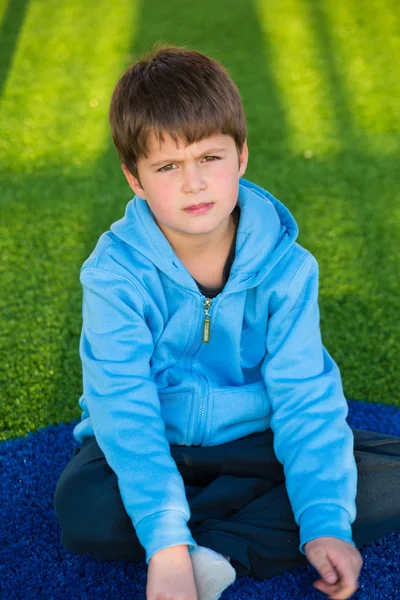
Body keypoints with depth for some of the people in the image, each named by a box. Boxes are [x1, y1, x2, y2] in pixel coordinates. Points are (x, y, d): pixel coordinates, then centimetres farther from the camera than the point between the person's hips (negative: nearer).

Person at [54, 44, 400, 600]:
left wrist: (326, 523, -26)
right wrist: (166, 545, -36)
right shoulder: (115, 272, -18)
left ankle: (213, 551, -21)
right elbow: (125, 407, -26)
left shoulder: (285, 266, -12)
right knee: (82, 509, -34)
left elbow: (304, 395, -14)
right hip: (156, 445, -2)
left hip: (254, 440, 3)